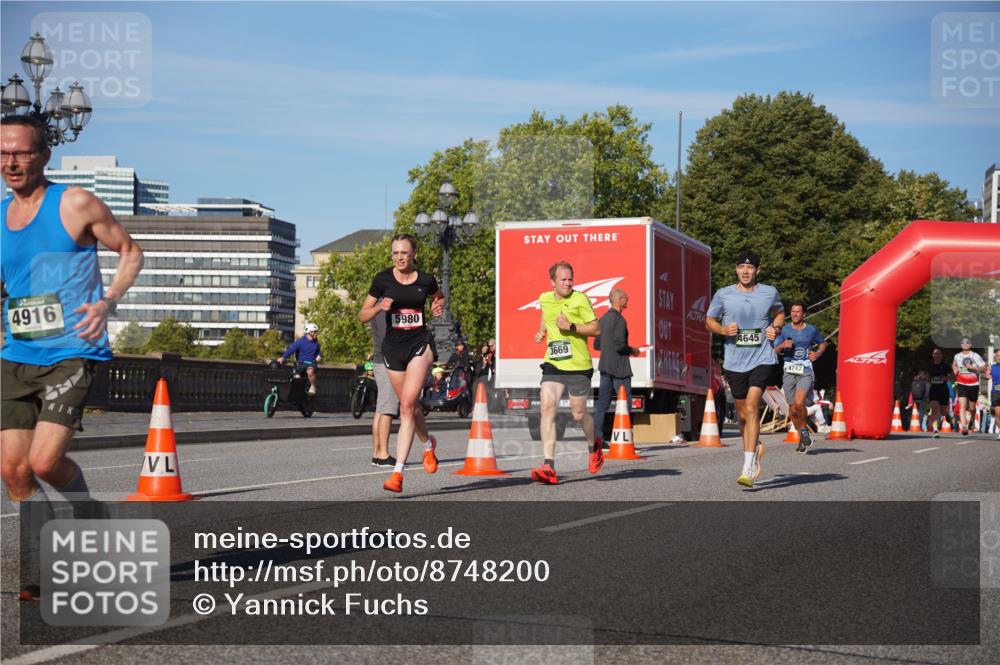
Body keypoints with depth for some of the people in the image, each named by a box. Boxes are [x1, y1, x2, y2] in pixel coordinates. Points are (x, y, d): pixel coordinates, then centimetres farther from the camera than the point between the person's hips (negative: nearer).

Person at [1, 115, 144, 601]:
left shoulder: (76, 205, -7)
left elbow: (129, 251, 2)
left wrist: (108, 301, -13)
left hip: (72, 354, -6)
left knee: (44, 460, -17)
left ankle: (93, 518, 16)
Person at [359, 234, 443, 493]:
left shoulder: (426, 280, 0)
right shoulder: (383, 280, -1)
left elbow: (439, 298, 23)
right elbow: (363, 316, 3)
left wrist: (439, 307, 0)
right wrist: (379, 307, -16)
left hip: (420, 343, -2)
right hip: (393, 346, 2)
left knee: (407, 405, -18)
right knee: (410, 407, 13)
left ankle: (397, 472, -20)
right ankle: (428, 443, 47)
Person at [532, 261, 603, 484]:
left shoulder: (580, 299, -8)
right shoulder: (544, 299, 7)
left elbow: (596, 329, -9)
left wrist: (571, 327, -20)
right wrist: (541, 331, 13)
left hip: (578, 365, -3)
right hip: (553, 365, 3)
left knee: (578, 414, 5)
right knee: (547, 408, -15)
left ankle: (593, 447, 41)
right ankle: (549, 467, -20)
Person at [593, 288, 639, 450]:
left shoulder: (603, 319, 11)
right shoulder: (619, 320, -15)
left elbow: (596, 344, 16)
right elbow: (619, 345, -21)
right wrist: (632, 350, -4)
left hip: (605, 366, 8)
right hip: (619, 367, -8)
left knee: (603, 402, 7)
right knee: (625, 403, -2)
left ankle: (597, 437, 4)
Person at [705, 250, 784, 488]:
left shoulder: (770, 293, 4)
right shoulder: (723, 295, 1)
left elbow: (779, 313, 22)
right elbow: (709, 320, 12)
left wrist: (775, 328, 1)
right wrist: (723, 329, -9)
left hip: (762, 359, -2)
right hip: (734, 362, 2)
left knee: (751, 407, -18)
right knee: (743, 414, 11)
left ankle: (748, 469, -21)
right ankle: (755, 448, 43)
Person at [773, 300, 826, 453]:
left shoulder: (811, 329, 6)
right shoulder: (784, 330, 5)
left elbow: (823, 343, 24)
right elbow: (773, 350, 2)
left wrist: (817, 354, 4)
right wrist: (782, 346, -19)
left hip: (806, 372, -2)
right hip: (789, 372, 2)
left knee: (799, 402, -24)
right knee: (793, 410, 3)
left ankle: (804, 430, 1)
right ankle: (802, 437, 24)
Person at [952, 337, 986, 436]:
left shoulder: (975, 356, -3)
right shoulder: (957, 356, 7)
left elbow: (984, 368, -6)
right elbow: (954, 364, 30)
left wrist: (973, 368, -19)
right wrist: (955, 369, 10)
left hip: (973, 385, -1)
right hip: (961, 384, 1)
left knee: (971, 408, 10)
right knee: (962, 406, -17)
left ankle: (970, 419, 42)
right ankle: (964, 427, -24)